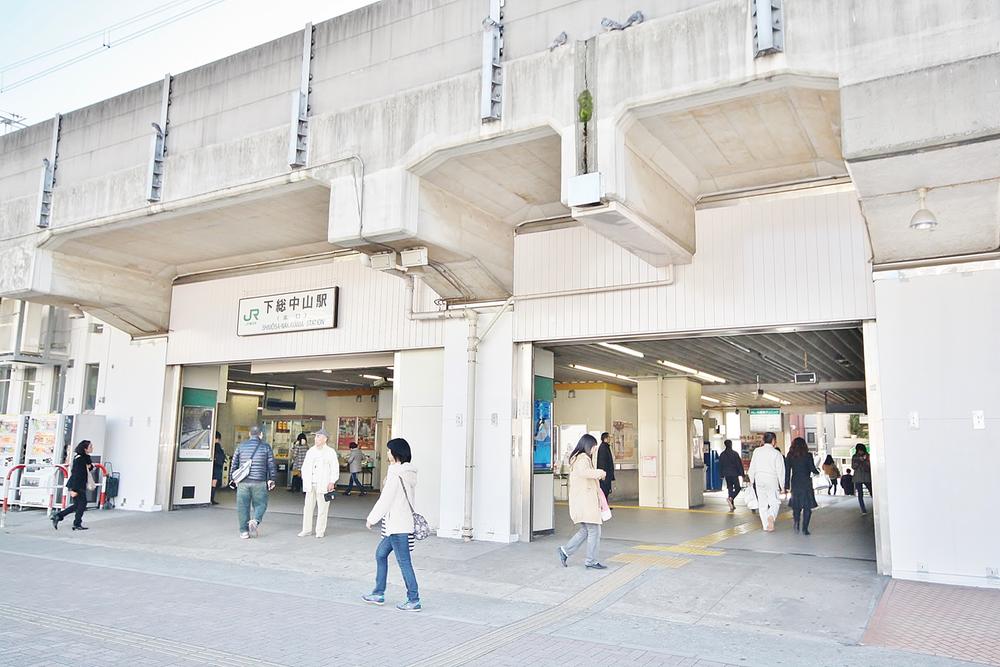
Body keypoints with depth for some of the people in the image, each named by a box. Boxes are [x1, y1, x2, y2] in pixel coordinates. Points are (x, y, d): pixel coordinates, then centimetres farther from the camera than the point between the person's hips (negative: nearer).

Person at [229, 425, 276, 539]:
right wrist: (271, 479, 10)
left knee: (242, 506, 8)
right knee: (260, 504, 10)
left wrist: (232, 479, 20)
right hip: (259, 482, -2)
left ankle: (244, 531, 8)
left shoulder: (241, 446, 8)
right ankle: (255, 520, -15)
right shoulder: (266, 447, 2)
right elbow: (271, 465, 2)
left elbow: (234, 464, 11)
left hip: (243, 482, 2)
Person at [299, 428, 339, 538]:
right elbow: (305, 467, 16)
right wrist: (305, 481, 7)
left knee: (322, 508, 0)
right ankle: (307, 530, 16)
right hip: (310, 485, 4)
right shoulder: (310, 451, 12)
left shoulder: (330, 452, -1)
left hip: (323, 485, -4)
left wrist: (332, 482, -11)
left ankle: (320, 531, 8)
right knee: (308, 507, 6)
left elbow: (335, 468, -3)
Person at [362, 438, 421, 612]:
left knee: (404, 562, -3)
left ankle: (414, 600, 4)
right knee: (380, 554, 20)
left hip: (398, 526, -10)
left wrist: (371, 518, -4)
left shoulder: (395, 475, -17)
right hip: (398, 524, 10)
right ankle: (378, 594, 28)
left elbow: (385, 500, -16)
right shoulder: (409, 473, 10)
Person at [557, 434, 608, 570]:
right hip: (586, 501, -10)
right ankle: (591, 561, 7)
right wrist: (599, 472, -23)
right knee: (594, 531, -1)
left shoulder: (576, 458, 17)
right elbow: (583, 472, -36)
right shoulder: (583, 458, -15)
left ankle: (565, 551, 17)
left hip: (581, 501, 10)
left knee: (586, 530, 16)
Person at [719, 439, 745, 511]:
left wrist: (722, 475, 17)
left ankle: (732, 506, 11)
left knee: (730, 488, 11)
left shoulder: (722, 454, 5)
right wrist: (741, 473, -2)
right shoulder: (735, 454, -9)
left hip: (726, 474, 4)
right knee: (737, 488, 6)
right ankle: (731, 498, -21)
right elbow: (739, 464, -8)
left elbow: (720, 465, 10)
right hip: (734, 474, -4)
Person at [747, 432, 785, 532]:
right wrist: (782, 485, 1)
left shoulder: (757, 451, 2)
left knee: (762, 504, 10)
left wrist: (751, 480, 19)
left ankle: (766, 525, 13)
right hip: (772, 480, -3)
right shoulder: (776, 453, -8)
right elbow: (780, 471, -6)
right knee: (775, 502, 7)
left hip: (759, 480, 3)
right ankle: (771, 516, -22)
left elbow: (752, 467, 7)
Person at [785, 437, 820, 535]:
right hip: (806, 483, -2)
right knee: (807, 506, 5)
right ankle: (804, 528, -1)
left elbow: (787, 472, 0)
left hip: (795, 483, 2)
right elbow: (813, 469, -5)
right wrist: (817, 472, 19)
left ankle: (796, 522, -4)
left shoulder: (790, 456, 1)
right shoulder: (808, 456, -6)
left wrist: (786, 486, 4)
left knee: (796, 505, 16)